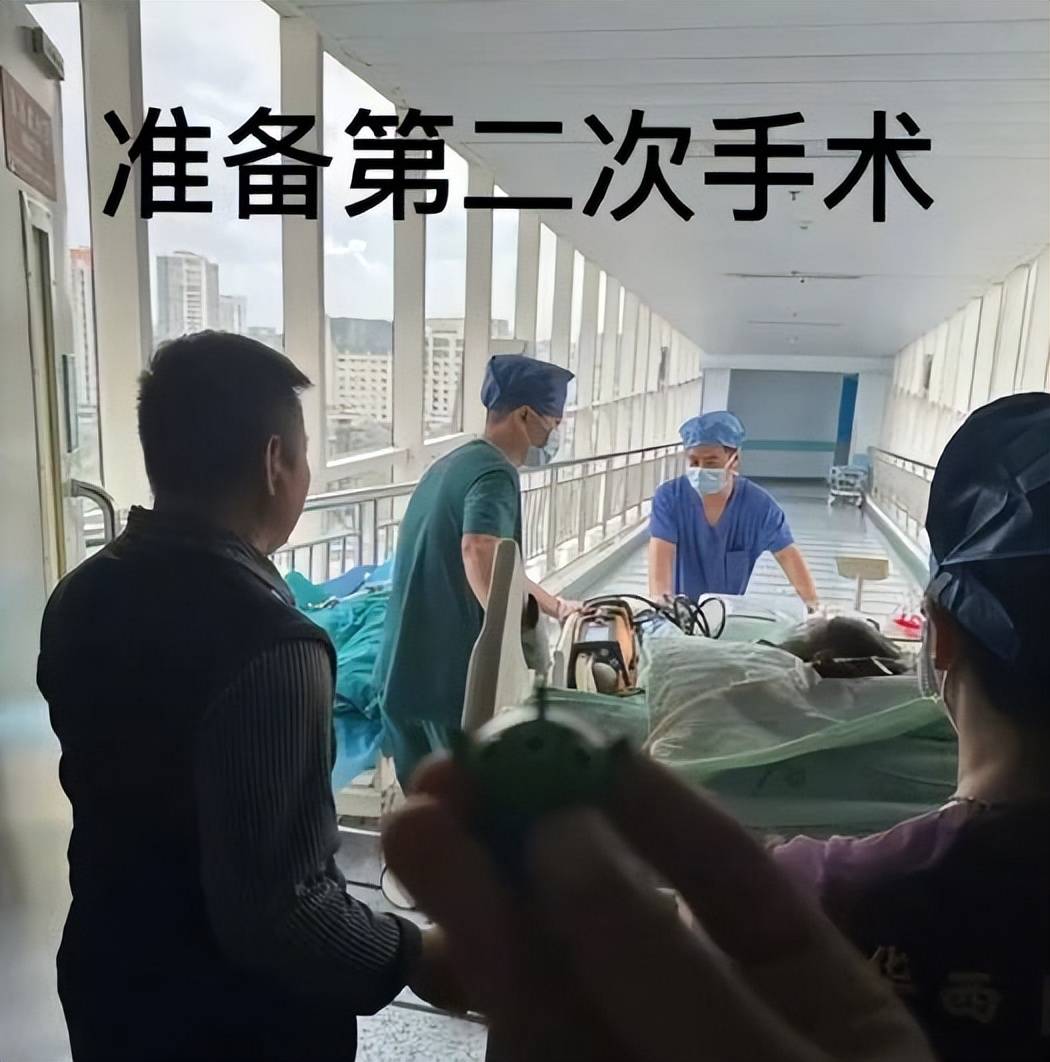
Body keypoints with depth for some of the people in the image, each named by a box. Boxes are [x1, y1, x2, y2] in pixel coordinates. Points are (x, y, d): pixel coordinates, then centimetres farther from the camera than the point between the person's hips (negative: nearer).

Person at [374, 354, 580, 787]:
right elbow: (481, 553, -34)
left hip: (402, 672, 9)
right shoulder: (494, 473, -14)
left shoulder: (452, 464, 17)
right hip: (452, 674, -9)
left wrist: (556, 606, 25)